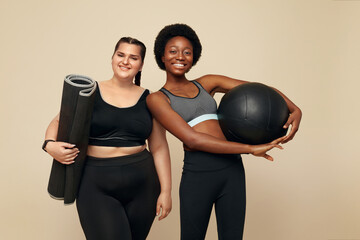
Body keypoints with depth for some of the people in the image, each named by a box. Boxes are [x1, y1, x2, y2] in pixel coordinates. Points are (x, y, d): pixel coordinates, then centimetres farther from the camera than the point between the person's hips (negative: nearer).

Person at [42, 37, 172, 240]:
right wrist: (50, 144, -11)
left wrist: (166, 191, 2)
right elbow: (59, 121, 10)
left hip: (142, 185, 2)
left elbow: (159, 147, 5)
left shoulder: (149, 100, 5)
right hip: (96, 186, -2)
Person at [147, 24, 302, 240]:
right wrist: (250, 149, -15)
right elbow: (192, 139, -12)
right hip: (197, 172, -3)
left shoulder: (206, 83, 13)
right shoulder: (157, 98, 1)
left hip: (232, 168, 4)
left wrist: (294, 109, -8)